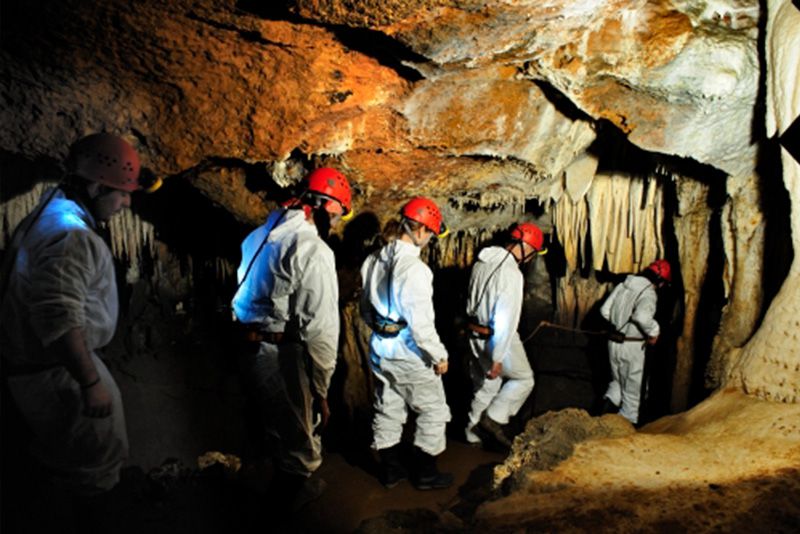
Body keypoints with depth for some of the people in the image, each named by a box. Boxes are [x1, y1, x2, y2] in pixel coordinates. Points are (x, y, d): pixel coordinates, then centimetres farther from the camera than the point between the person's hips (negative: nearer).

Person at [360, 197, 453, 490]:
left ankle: (390, 470, 32)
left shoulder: (374, 260, 1)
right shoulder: (413, 268, -24)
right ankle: (425, 474, 22)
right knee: (433, 412, 11)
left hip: (380, 350, 8)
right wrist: (439, 356, -12)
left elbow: (366, 308, 11)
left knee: (387, 411, 19)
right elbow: (420, 322, -24)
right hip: (411, 356, -7)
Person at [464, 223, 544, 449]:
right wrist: (497, 358, -21)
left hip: (476, 334, 8)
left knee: (485, 385, 21)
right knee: (524, 379, 13)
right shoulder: (511, 273, -23)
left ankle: (474, 431, 30)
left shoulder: (482, 262, 4)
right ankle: (494, 420, 10)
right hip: (497, 339, -8)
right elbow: (506, 320, -24)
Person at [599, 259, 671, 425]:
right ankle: (628, 420, 20)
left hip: (614, 342, 6)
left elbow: (605, 310, 6)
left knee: (617, 381, 25)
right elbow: (642, 316, -35)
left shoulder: (623, 285, 4)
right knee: (632, 388, 12)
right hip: (631, 346, -6)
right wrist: (653, 332, -18)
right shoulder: (648, 293, -17)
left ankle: (609, 402, 6)